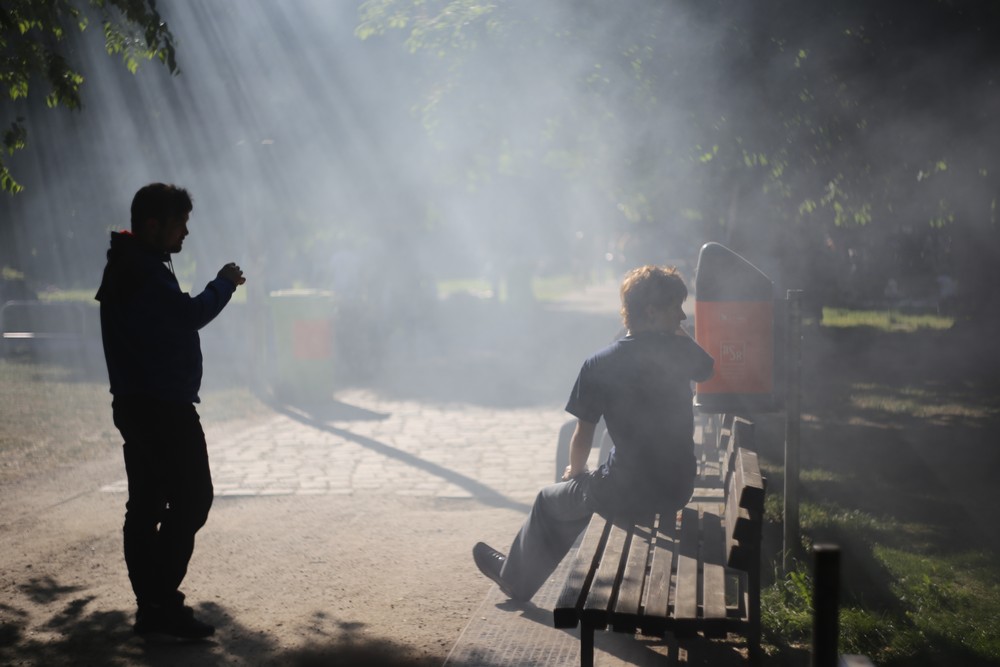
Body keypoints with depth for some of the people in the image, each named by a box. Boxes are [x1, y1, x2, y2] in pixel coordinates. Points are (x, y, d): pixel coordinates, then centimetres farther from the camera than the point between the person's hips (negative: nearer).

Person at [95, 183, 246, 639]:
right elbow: (190, 315, -23)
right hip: (164, 406, -11)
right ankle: (161, 603, -8)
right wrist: (223, 284, -9)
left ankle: (152, 605, 14)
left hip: (136, 404, 11)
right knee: (191, 499, -8)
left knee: (147, 505, 10)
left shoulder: (129, 264, 18)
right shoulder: (144, 269, -16)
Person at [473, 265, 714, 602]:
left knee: (550, 500, 24)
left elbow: (583, 434, -6)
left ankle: (516, 577, 44)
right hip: (678, 488, 5)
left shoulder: (599, 365, -13)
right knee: (578, 493, 33)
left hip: (629, 492, -4)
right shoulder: (680, 350, -5)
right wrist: (677, 334, 10)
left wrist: (575, 471, 13)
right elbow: (707, 369, 21)